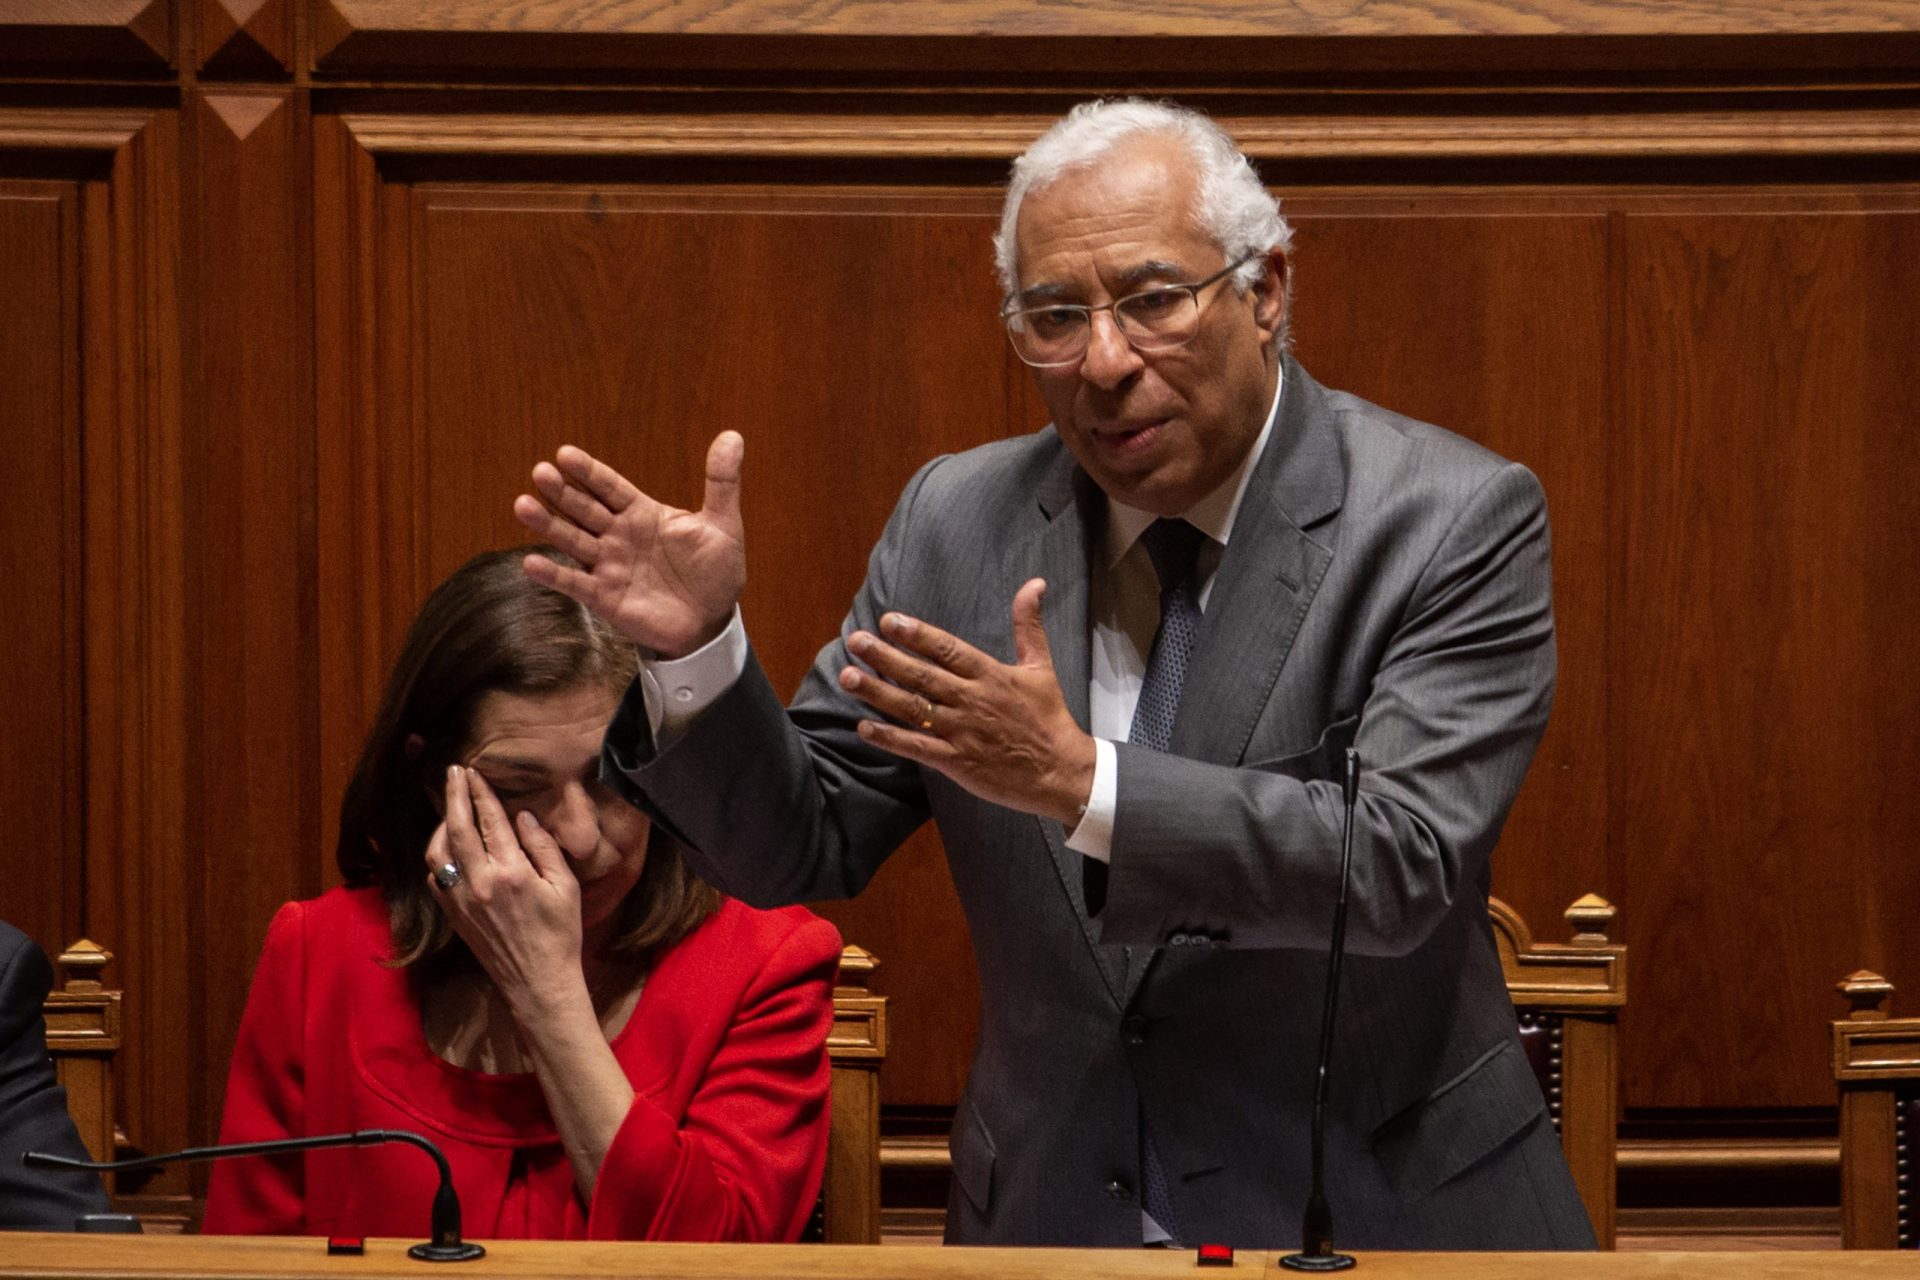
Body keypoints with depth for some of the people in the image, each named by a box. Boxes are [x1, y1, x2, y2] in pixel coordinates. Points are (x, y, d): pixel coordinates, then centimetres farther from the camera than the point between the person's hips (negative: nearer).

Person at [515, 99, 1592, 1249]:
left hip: (1383, 1213, -4)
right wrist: (698, 645, -16)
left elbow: (1402, 861, -21)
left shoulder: (1456, 524, -10)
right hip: (1051, 1217, 4)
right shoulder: (959, 520, 2)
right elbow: (798, 848, 2)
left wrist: (1081, 781, -31)